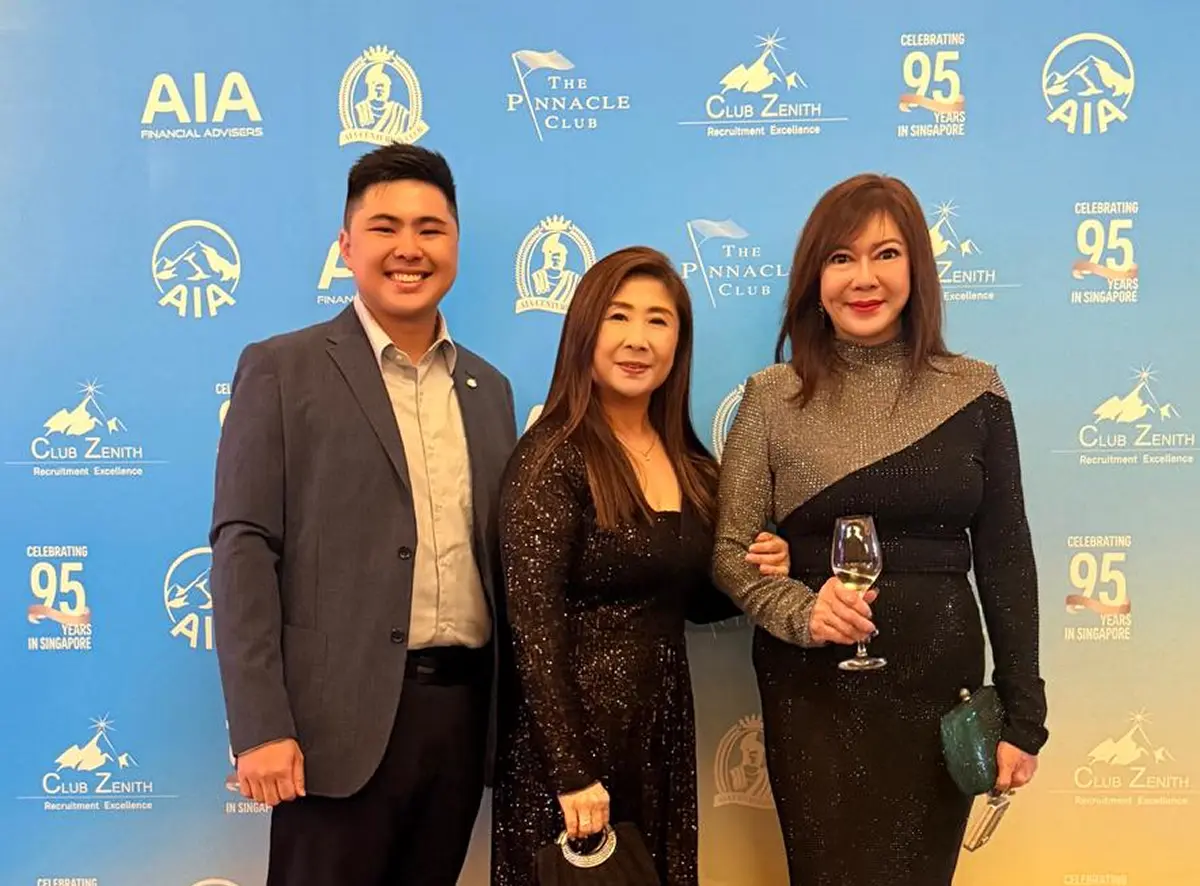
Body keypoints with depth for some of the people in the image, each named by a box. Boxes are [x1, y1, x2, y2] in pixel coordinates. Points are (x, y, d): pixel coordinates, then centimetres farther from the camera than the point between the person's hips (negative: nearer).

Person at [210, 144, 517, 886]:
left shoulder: (488, 387, 13)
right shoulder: (283, 370, -2)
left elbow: (498, 553, 14)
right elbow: (244, 549, -8)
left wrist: (511, 713, 10)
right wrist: (261, 725, -14)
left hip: (463, 706, 5)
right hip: (343, 715, -5)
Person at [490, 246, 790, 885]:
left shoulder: (690, 462, 5)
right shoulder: (552, 457, -15)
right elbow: (534, 627, -18)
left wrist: (751, 574, -4)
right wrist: (572, 771, -20)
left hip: (666, 728, 6)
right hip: (570, 734, -6)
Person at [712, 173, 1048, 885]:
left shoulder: (974, 392, 0)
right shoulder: (774, 396, -3)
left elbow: (1005, 560, 3)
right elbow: (730, 552, -2)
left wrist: (1022, 716, 2)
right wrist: (800, 611, -21)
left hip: (940, 685, 2)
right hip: (812, 692, -1)